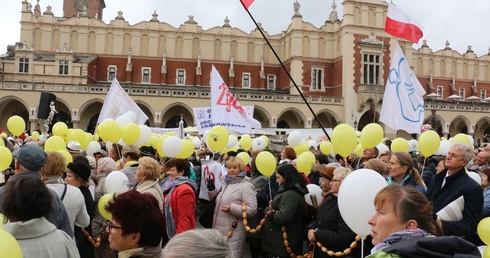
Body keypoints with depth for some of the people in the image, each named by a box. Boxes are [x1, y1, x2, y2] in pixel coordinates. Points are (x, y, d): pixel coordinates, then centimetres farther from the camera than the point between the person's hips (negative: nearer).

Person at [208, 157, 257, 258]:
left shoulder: (246, 186, -10)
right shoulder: (224, 182, 11)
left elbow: (252, 209, -18)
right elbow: (212, 198, 22)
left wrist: (232, 208, -25)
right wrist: (211, 186, 4)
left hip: (233, 231, -7)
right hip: (218, 229, 7)